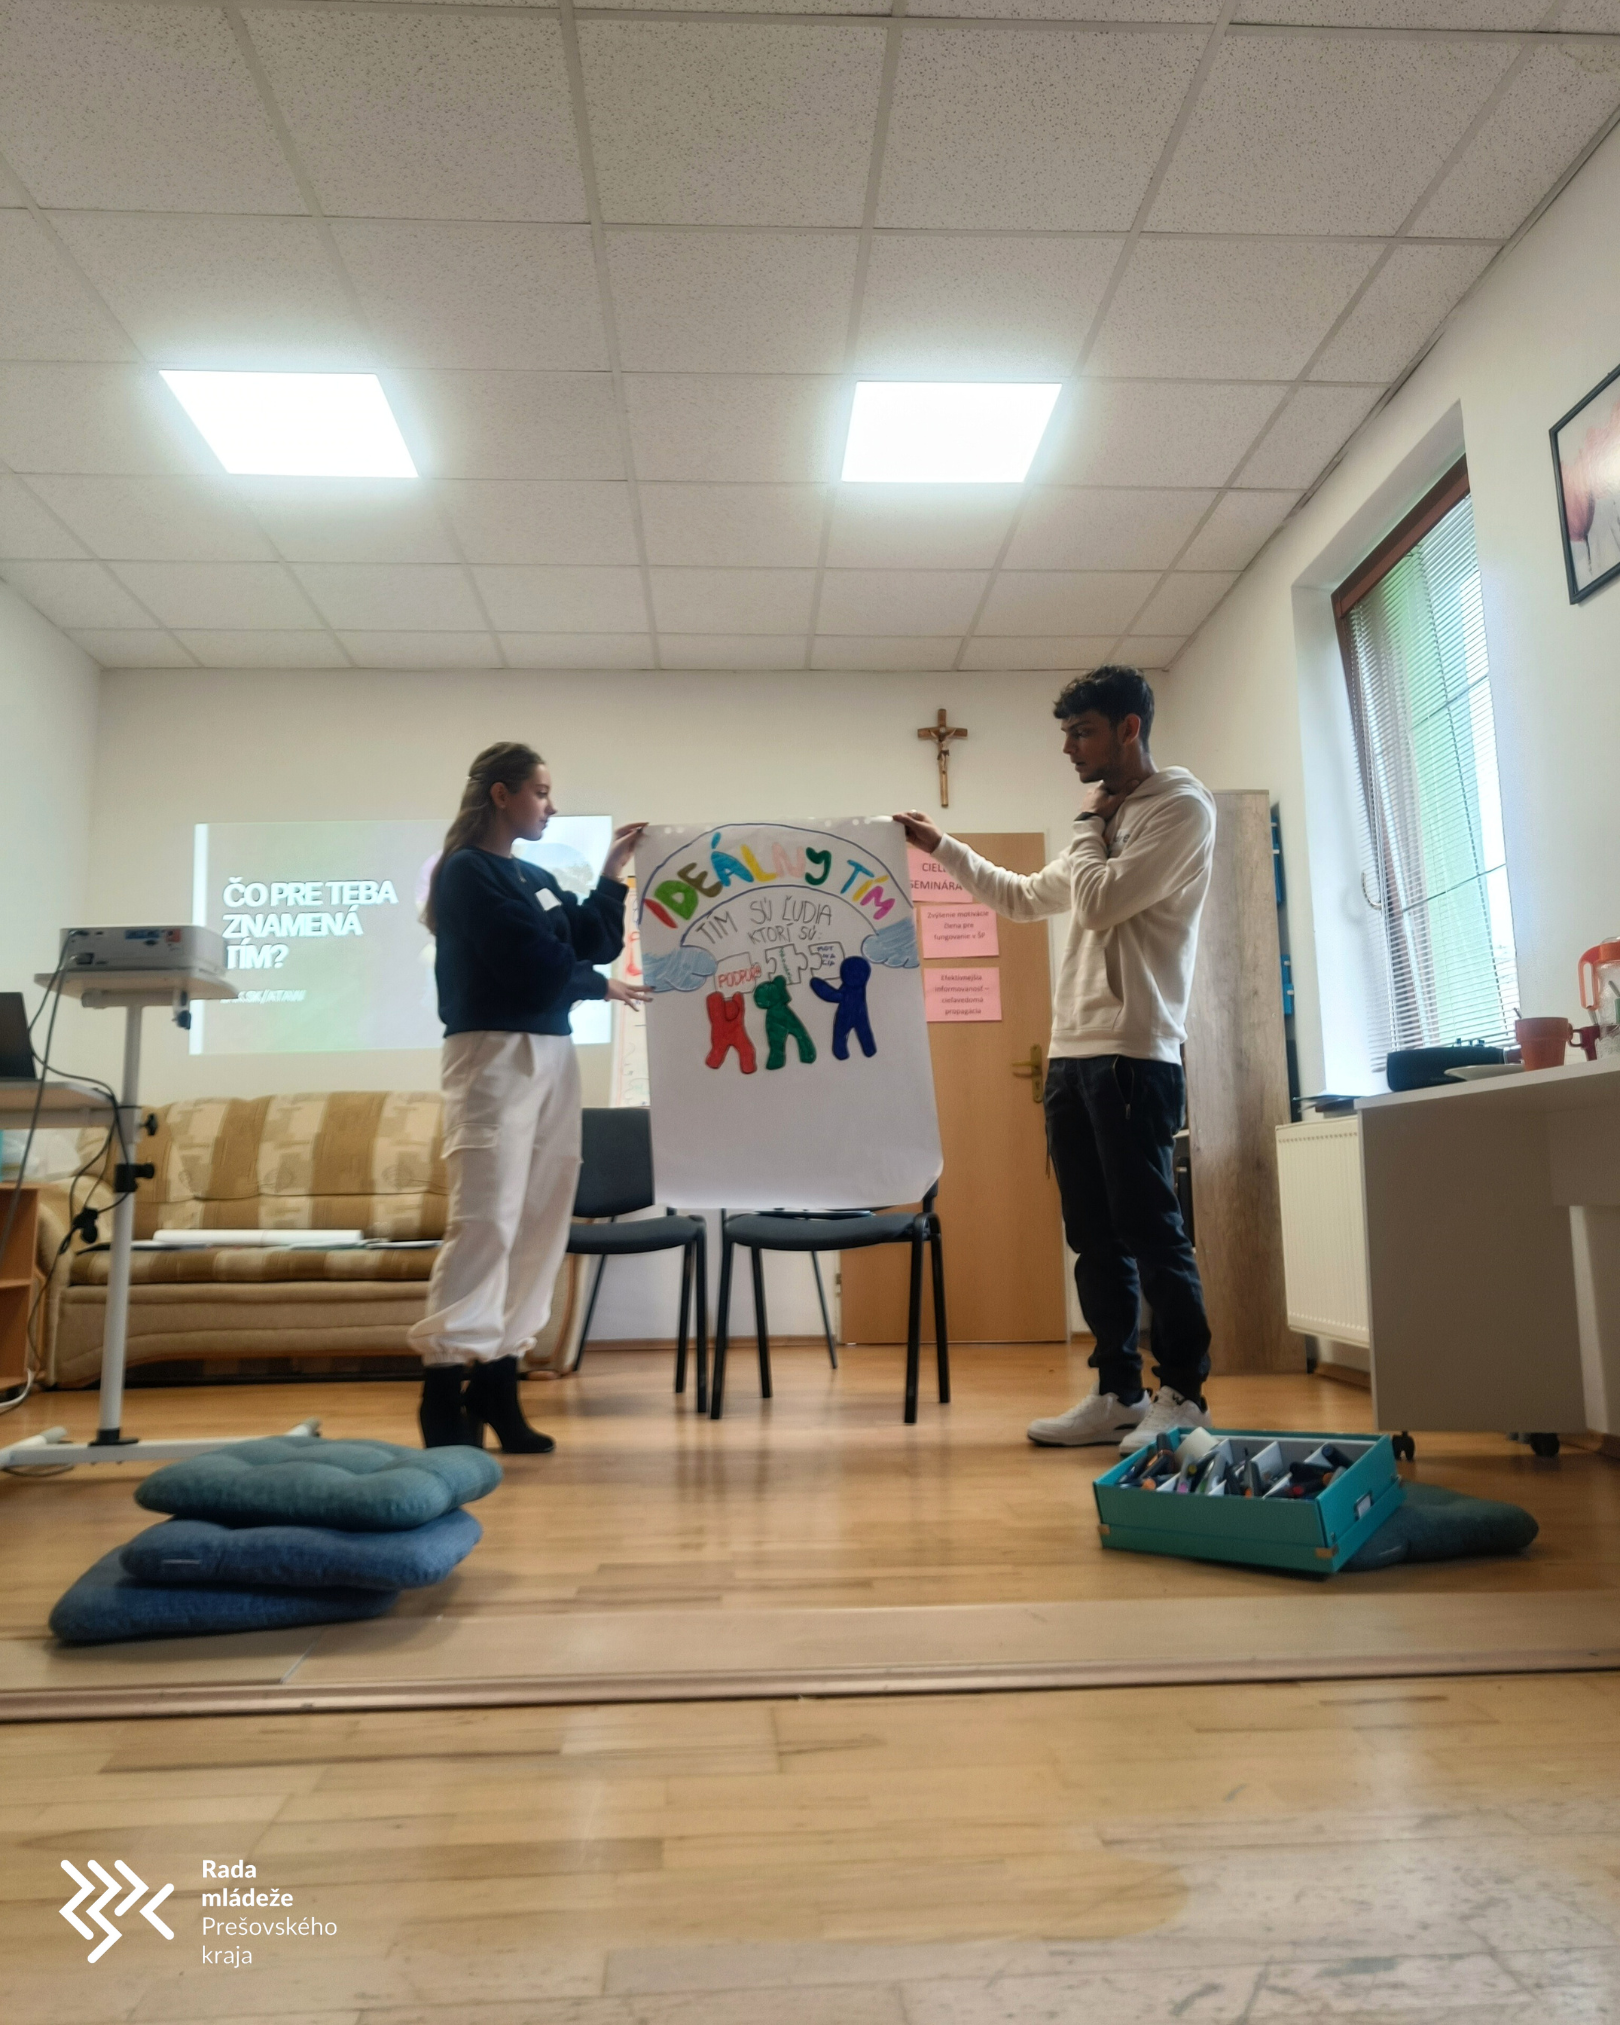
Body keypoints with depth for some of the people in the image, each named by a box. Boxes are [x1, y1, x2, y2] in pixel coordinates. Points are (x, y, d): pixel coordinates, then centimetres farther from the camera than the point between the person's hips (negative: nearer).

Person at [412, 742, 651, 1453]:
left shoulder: (537, 879, 19)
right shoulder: (466, 872, -5)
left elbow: (595, 943, 16)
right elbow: (531, 963, -13)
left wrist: (613, 871, 12)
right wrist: (601, 988, 0)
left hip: (551, 1055, 8)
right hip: (494, 1053, -8)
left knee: (541, 1222, 5)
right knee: (487, 1219, -13)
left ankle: (496, 1378, 11)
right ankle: (446, 1380, -8)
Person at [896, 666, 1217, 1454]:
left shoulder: (1180, 807, -4)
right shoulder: (1111, 820, 23)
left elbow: (1100, 904, -14)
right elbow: (1026, 897, 32)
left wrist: (1088, 825, 2)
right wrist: (940, 847, 31)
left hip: (1133, 1051, -9)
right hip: (1072, 1052, 9)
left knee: (1150, 1228, -6)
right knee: (1094, 1236, 9)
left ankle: (1184, 1397, 4)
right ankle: (1117, 1393, 17)